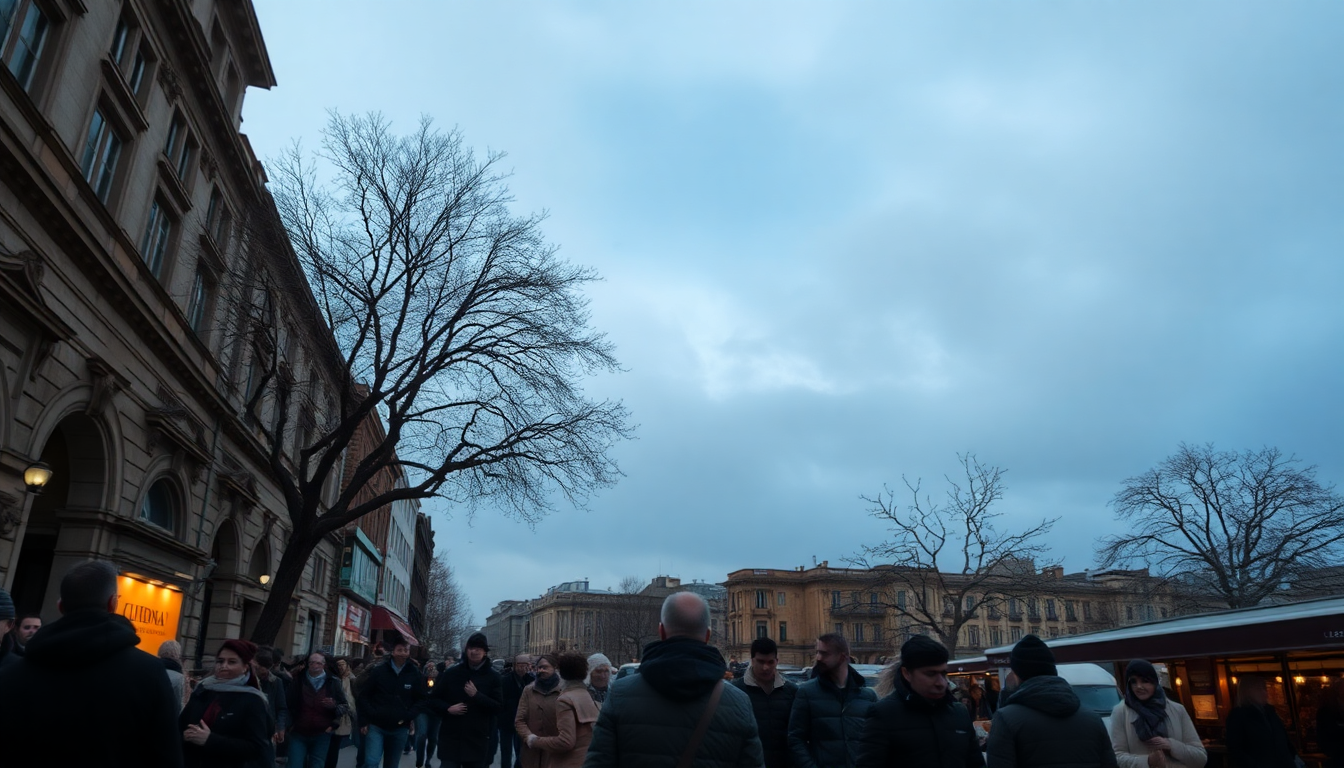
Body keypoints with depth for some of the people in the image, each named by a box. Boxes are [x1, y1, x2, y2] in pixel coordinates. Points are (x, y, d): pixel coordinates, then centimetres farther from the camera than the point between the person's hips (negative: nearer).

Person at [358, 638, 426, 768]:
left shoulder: (415, 674, 1)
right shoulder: (379, 671, -2)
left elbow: (421, 699, 9)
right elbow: (364, 696, 1)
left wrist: (411, 716, -6)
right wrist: (364, 720, -4)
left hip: (400, 728, 2)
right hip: (376, 726, -2)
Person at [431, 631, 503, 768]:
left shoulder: (493, 677, 1)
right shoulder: (451, 672, 4)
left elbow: (499, 708, -5)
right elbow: (433, 699, 10)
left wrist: (476, 695, -17)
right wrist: (447, 709, -10)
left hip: (478, 741, 0)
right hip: (451, 739, 0)